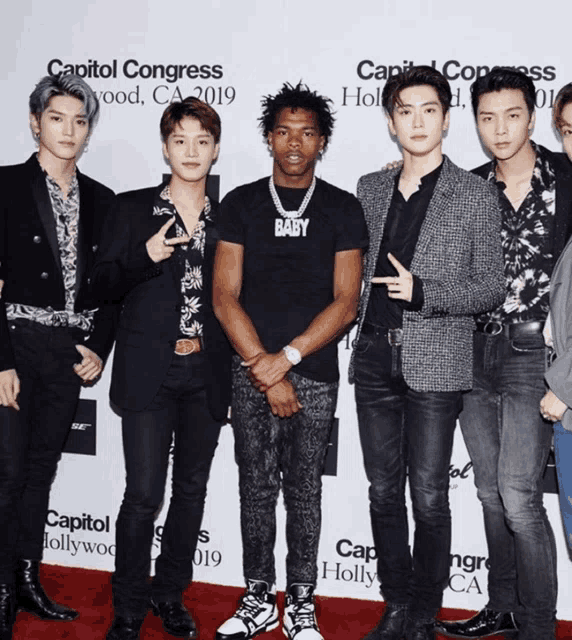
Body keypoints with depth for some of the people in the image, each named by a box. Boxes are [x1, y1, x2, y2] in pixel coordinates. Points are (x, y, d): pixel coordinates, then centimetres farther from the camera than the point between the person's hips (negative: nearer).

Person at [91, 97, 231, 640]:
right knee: (143, 493, -6)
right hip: (149, 371, -3)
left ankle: (170, 593, 28)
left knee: (191, 489, 11)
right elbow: (102, 285, 1)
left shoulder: (225, 218, 10)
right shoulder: (133, 208, 4)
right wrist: (146, 256, -16)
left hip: (206, 374, 3)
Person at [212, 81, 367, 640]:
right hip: (251, 373, 1)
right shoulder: (240, 205, 5)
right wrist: (266, 371, -9)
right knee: (256, 487, 6)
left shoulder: (343, 210, 5)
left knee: (304, 488, 6)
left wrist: (287, 357, -12)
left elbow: (345, 302, -1)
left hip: (316, 373, 0)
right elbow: (225, 297, -1)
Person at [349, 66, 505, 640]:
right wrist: (359, 322, 7)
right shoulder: (370, 189, 11)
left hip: (434, 364, -4)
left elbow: (490, 289, -3)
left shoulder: (476, 197, -1)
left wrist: (422, 291, -15)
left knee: (429, 497, 0)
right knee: (383, 492, 10)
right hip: (375, 359, 4)